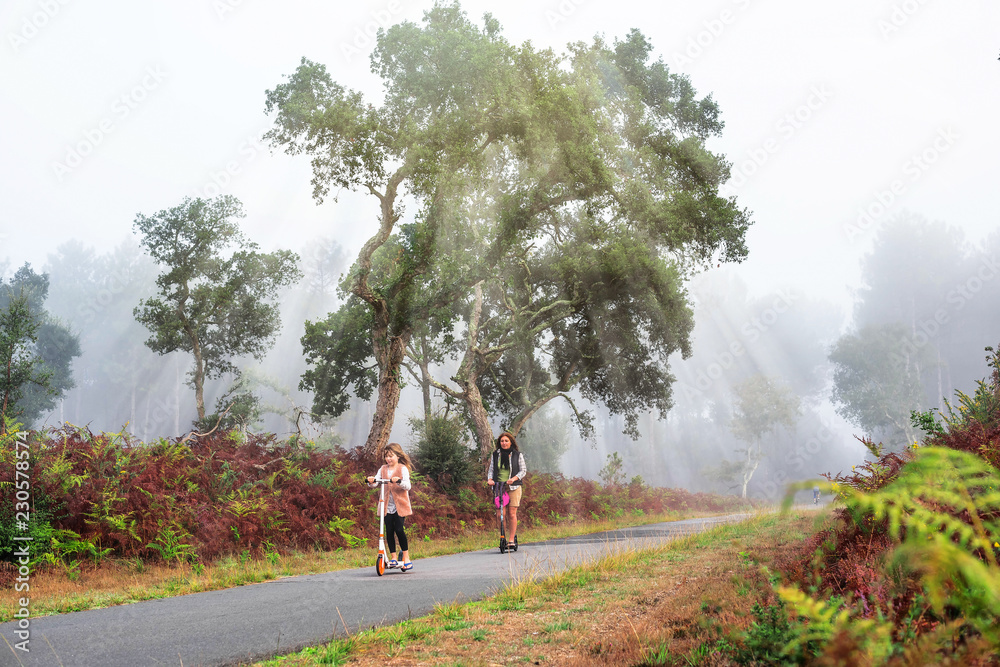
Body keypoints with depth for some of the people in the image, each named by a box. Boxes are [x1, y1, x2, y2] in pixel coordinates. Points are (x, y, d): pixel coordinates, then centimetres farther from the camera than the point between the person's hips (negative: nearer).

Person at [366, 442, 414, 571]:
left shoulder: (402, 469, -3)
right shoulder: (383, 469, 10)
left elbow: (407, 486, -13)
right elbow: (375, 483, 1)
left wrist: (399, 481, -32)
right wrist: (371, 481, -22)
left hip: (400, 505, -4)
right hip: (387, 506, 4)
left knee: (399, 529, -11)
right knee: (389, 531, 1)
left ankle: (406, 557, 3)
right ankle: (393, 558, 11)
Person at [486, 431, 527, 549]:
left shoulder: (517, 455, 5)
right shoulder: (495, 455, 11)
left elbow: (523, 470, 3)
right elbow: (491, 469, 13)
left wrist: (513, 478, -14)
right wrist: (489, 479, -7)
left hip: (513, 487, -2)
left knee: (512, 514, -5)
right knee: (499, 514, -6)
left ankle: (512, 539, 4)